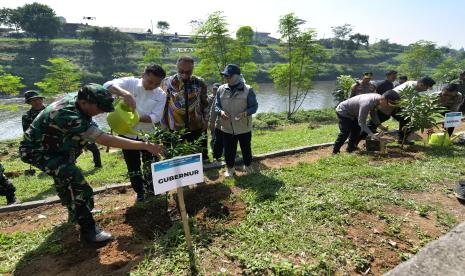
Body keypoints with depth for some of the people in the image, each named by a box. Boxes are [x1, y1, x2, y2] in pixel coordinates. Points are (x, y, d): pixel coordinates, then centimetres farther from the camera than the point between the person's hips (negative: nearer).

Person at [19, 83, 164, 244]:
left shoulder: (77, 97, -14)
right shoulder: (68, 115, -39)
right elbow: (106, 141, -44)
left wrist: (124, 94, -22)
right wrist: (145, 146, -46)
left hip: (52, 145, 9)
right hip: (36, 150, -9)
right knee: (74, 178, -23)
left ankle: (75, 212, 39)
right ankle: (87, 230, -16)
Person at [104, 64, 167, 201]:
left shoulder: (161, 95, -6)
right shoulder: (130, 82, -9)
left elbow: (155, 117, -14)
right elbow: (108, 85, -25)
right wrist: (125, 93, -43)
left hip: (148, 134, 1)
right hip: (128, 133, -1)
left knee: (150, 165, 11)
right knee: (133, 167, 11)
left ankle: (151, 190, 36)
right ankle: (140, 191, 33)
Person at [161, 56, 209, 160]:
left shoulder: (200, 83, 1)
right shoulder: (167, 83, -4)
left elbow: (205, 104, 11)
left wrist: (205, 121, 8)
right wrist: (164, 126, 3)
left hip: (197, 129, 1)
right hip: (174, 130, -1)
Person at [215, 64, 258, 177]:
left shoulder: (248, 90, -10)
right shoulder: (221, 89, -1)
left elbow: (254, 106, -5)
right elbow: (216, 105, 6)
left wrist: (245, 113, -25)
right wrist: (220, 112, -17)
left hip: (244, 127, -1)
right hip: (227, 128, 2)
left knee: (246, 148, 16)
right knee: (229, 149, 12)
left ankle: (247, 165, 40)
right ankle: (229, 168, 33)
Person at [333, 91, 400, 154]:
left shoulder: (378, 98, -13)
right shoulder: (367, 103, -39)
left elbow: (373, 113, 5)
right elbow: (361, 122, -32)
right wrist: (371, 134, -35)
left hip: (351, 113, 10)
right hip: (343, 112, -9)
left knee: (356, 130, 13)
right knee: (345, 133, -14)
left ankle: (351, 148, 26)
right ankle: (335, 151, -4)